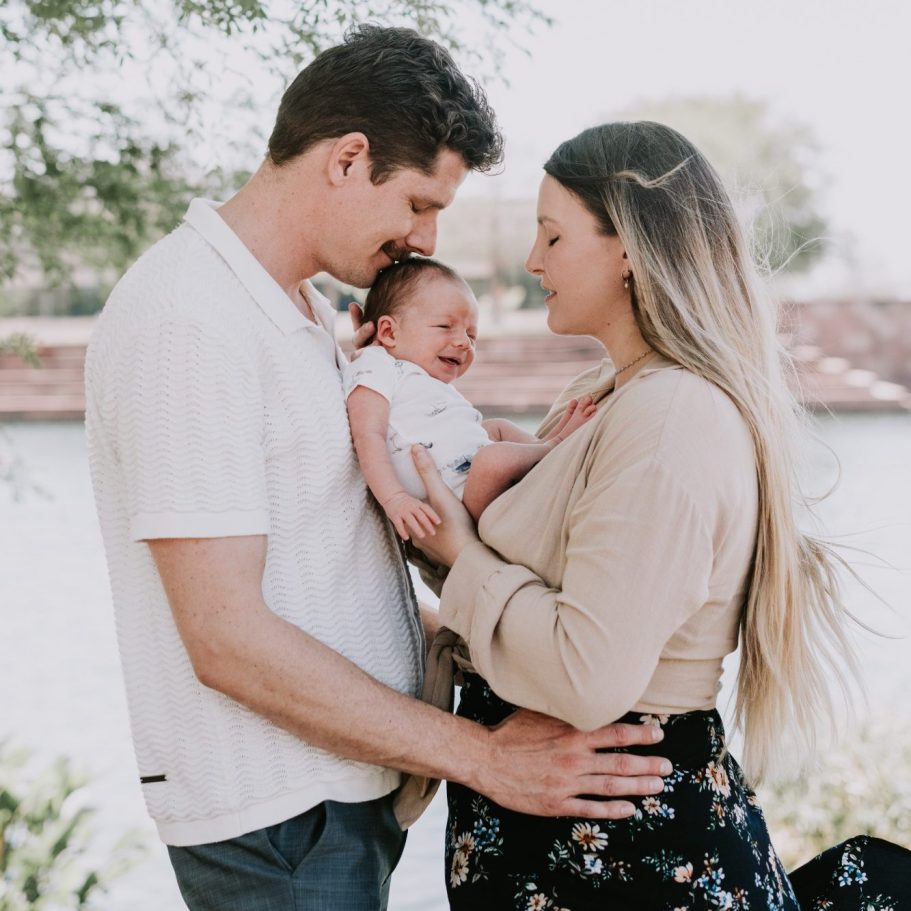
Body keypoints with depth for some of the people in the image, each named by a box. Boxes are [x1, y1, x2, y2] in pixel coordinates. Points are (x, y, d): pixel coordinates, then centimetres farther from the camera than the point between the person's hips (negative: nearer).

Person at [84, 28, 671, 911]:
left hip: (341, 791, 9)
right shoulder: (186, 322, -20)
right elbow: (229, 639, -24)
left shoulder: (300, 309, 12)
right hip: (274, 820, -9)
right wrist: (484, 756, -22)